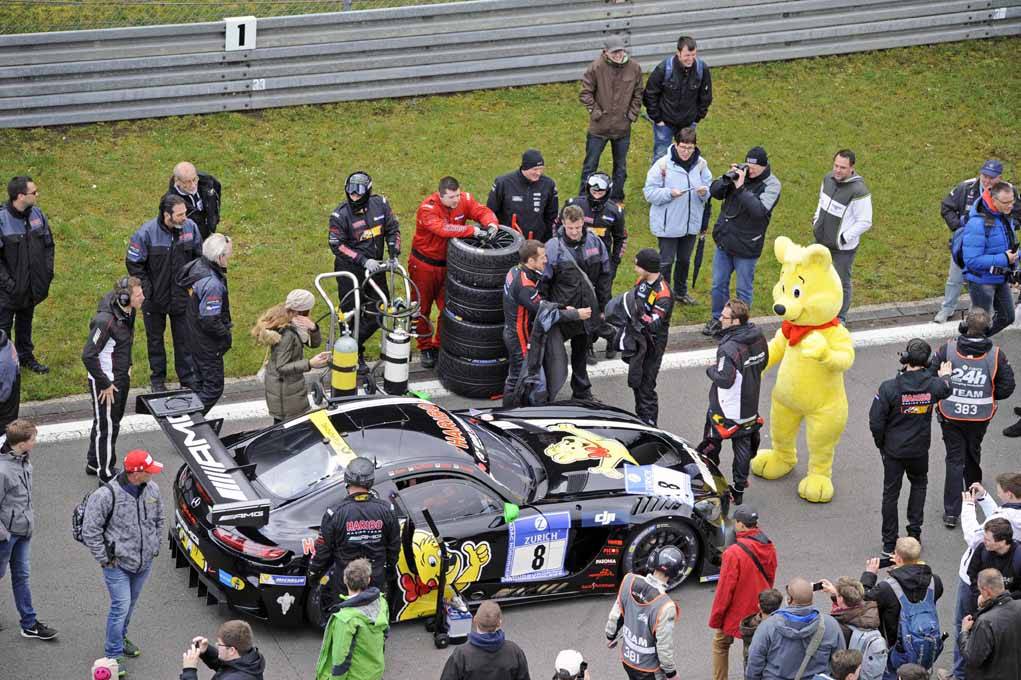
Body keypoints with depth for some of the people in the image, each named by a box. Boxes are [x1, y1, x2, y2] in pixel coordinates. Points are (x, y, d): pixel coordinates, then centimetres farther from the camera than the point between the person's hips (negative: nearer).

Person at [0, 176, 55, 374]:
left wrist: (48, 272, 1)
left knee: (25, 322, 24)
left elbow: (48, 244, 9)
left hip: (32, 285, 6)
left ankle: (26, 356, 40)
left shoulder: (37, 214, -5)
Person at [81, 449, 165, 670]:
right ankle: (113, 655, 6)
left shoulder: (152, 489, -5)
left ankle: (121, 637, 43)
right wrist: (104, 558, -14)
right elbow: (90, 531, -17)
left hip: (144, 561, 6)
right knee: (121, 606, -6)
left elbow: (159, 519, 13)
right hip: (118, 563, -6)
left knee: (131, 603, 21)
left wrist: (155, 547, 9)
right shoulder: (106, 495, -24)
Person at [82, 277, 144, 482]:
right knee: (106, 426, 5)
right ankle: (106, 473, 19)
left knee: (113, 421, 22)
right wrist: (105, 385, -21)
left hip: (121, 378, 9)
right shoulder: (106, 320, -30)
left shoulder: (127, 313, -2)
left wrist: (127, 365, 13)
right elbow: (88, 355, -28)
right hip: (105, 381, -9)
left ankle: (94, 464, 40)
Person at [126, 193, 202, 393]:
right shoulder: (146, 233, -24)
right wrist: (147, 289, -15)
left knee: (184, 339, 14)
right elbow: (134, 263, -13)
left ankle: (188, 377, 31)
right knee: (155, 339, 17)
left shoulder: (190, 228, -13)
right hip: (154, 299, -2)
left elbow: (199, 256, 4)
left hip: (182, 297, 2)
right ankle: (158, 379, 35)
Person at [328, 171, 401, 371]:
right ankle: (355, 355, 22)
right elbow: (337, 245, -18)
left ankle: (355, 341, 33)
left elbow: (393, 229, 6)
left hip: (375, 267, 5)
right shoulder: (341, 214, -19)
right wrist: (363, 261, -24)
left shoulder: (380, 204, -6)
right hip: (350, 270, -5)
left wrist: (394, 252, -7)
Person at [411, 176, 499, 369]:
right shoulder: (427, 209, -28)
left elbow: (482, 212, -14)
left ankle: (440, 346, 25)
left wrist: (491, 224, -37)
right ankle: (426, 348, 27)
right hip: (424, 264, -4)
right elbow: (443, 229, -41)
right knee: (422, 309, 10)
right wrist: (473, 231, -45)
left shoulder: (464, 200, -12)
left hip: (448, 264, 4)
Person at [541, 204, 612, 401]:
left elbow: (604, 276, 7)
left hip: (586, 309, 4)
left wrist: (603, 307, 8)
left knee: (581, 351, 20)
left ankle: (582, 392, 33)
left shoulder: (595, 242, -3)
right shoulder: (553, 247, -15)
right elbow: (543, 282, -10)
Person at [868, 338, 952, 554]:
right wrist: (945, 376, 36)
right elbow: (945, 389, 12)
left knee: (891, 493, 12)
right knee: (919, 484, 28)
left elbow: (876, 423, -18)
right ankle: (915, 532, 26)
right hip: (919, 449, 2)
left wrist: (881, 443, 1)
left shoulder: (889, 388, -23)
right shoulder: (933, 385, -16)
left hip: (893, 450, -2)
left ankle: (889, 543, 18)